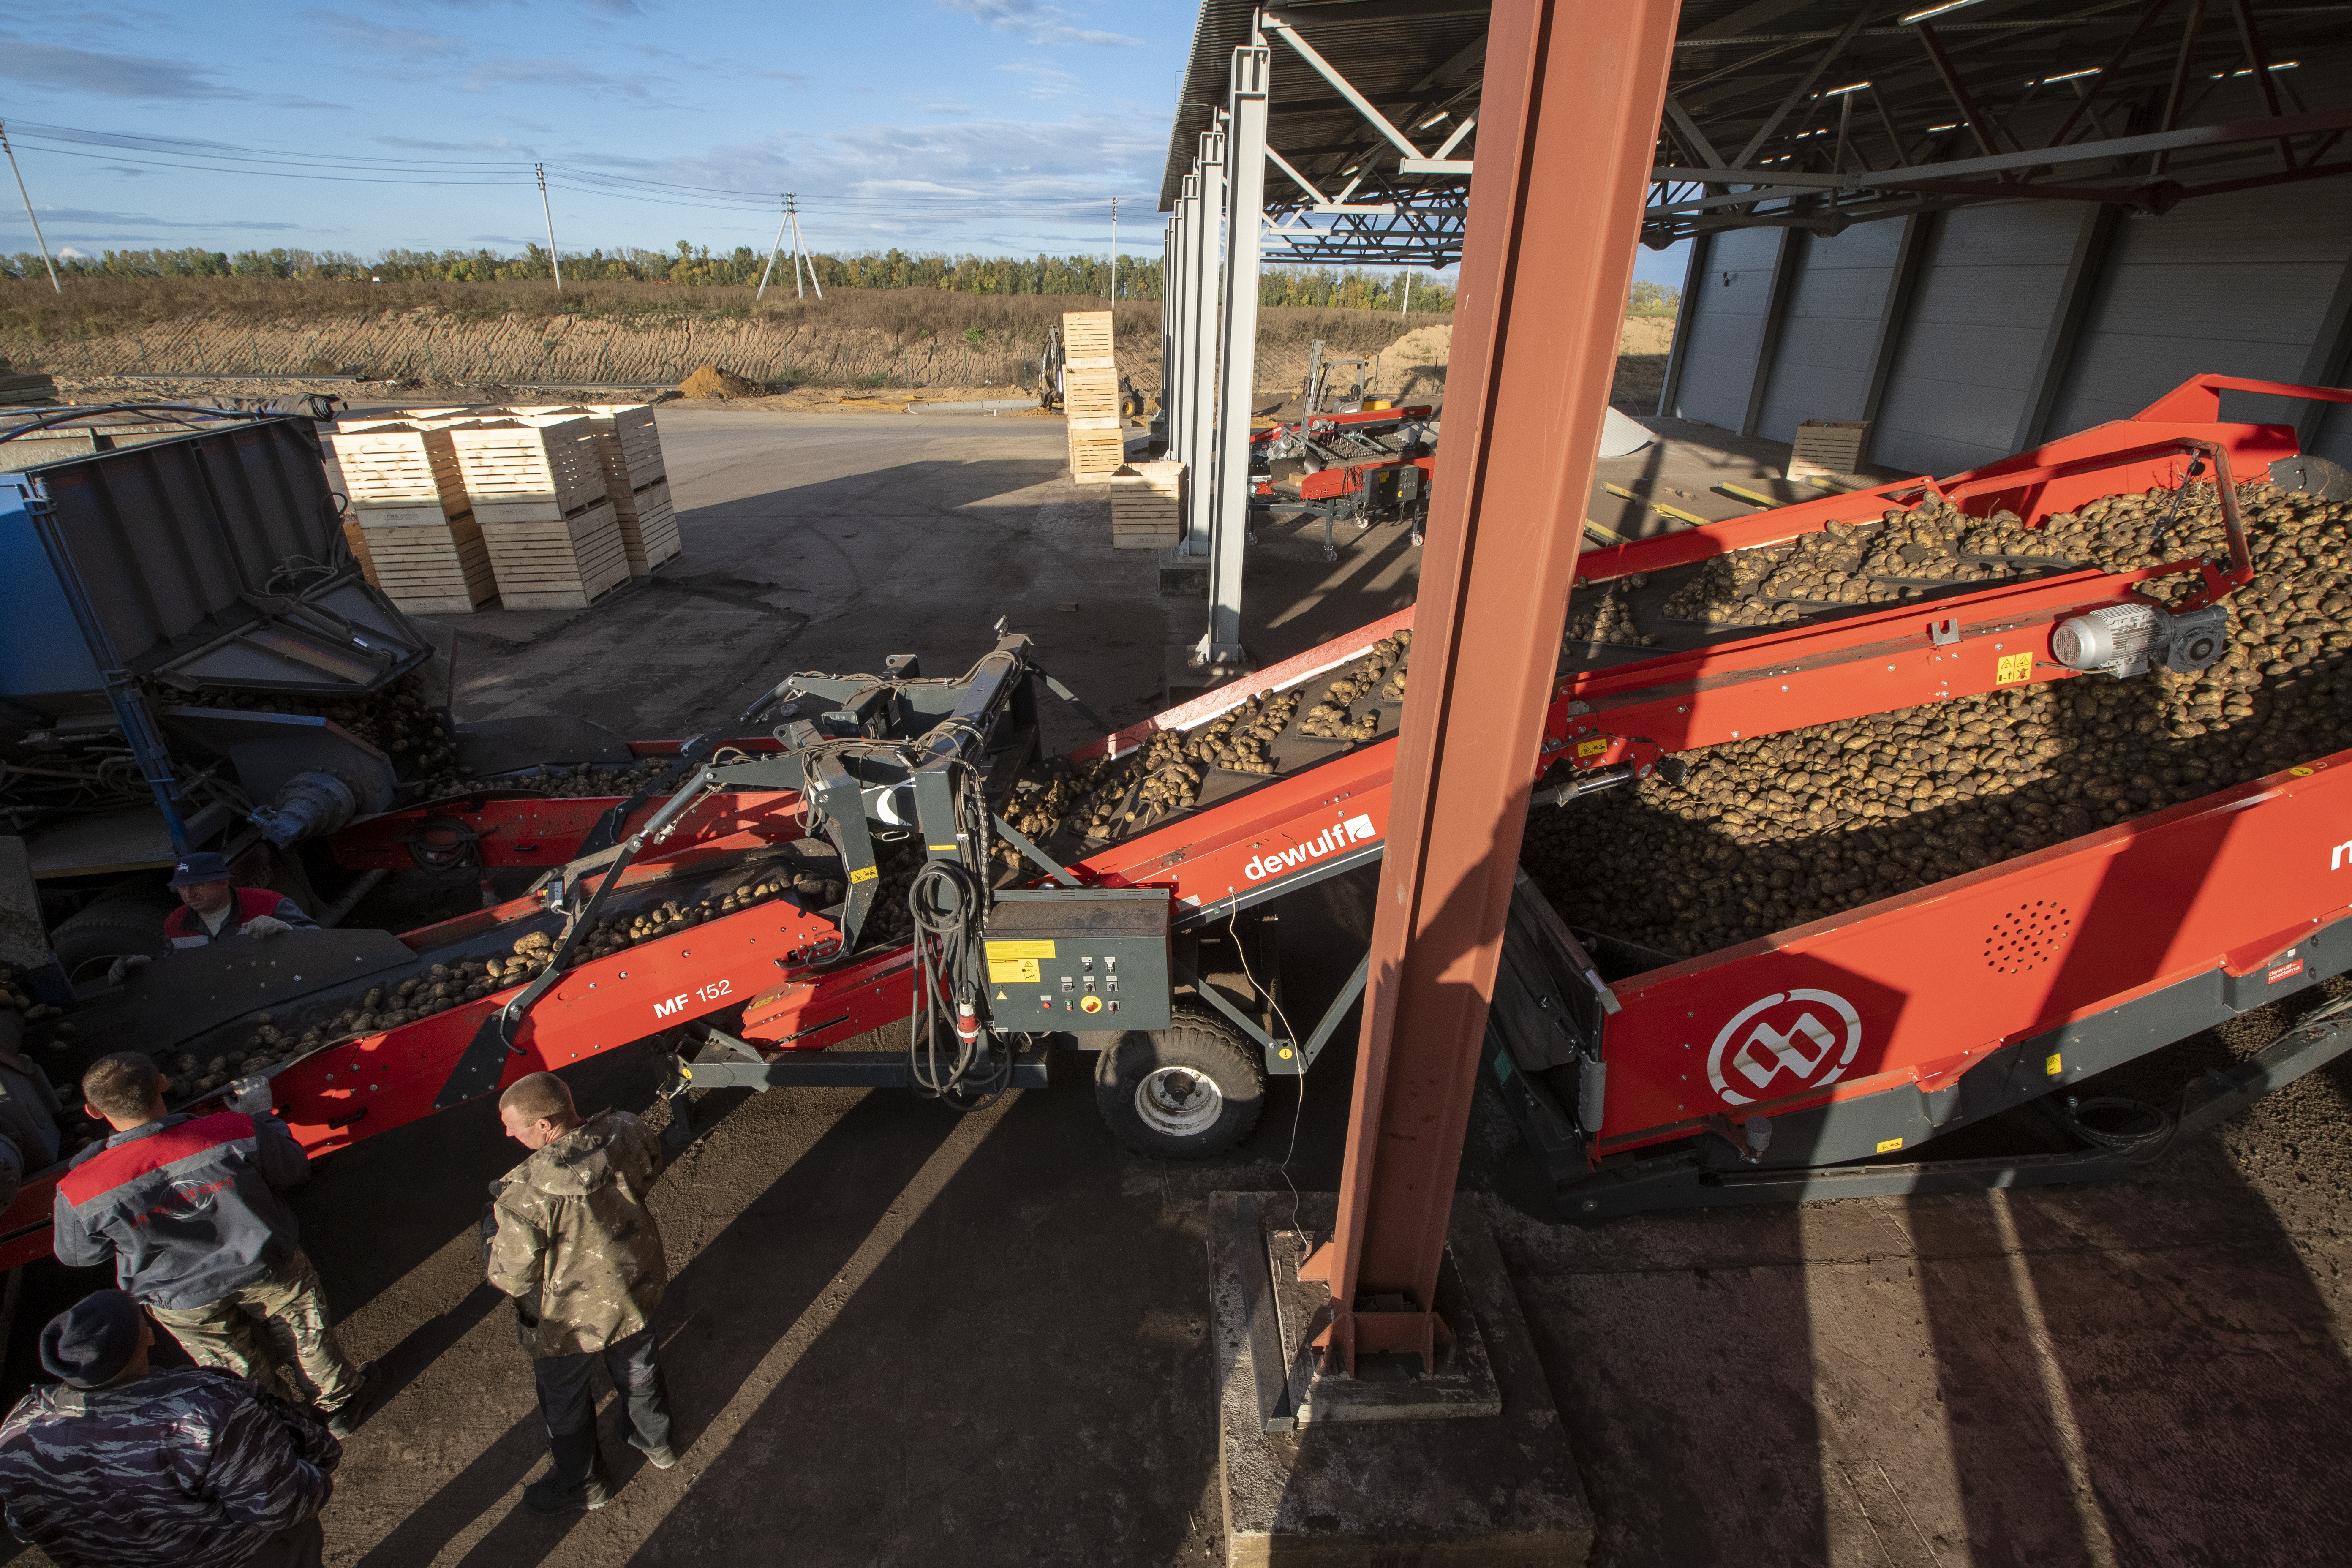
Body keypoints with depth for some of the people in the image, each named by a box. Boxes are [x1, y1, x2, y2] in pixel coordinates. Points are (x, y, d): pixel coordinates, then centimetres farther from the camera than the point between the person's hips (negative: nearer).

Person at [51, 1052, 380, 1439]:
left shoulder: (81, 1194, -30)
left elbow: (76, 1255, -6)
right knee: (304, 1329, 28)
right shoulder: (238, 1132, -33)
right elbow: (295, 1169, -13)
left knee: (240, 1368, 28)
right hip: (266, 1272, 0)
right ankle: (340, 1402, 49)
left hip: (184, 1302, 1)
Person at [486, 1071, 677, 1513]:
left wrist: (496, 1223, -8)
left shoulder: (526, 1194, -38)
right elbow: (650, 1171, -2)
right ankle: (656, 1442, 58)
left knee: (564, 1402, 27)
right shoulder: (626, 1132, -25)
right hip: (637, 1289, 5)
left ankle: (581, 1484, 52)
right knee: (638, 1369, 32)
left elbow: (512, 1278, -23)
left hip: (570, 1316, -4)